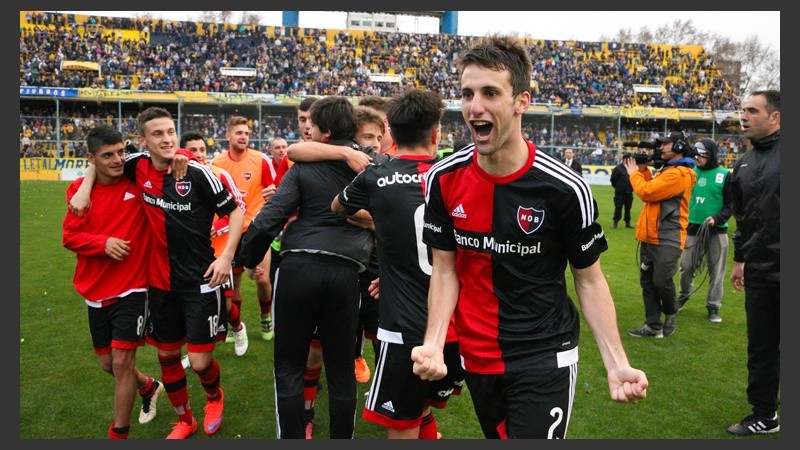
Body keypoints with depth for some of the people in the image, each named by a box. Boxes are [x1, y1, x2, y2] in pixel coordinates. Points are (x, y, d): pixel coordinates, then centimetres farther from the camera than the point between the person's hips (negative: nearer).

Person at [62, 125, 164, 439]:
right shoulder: (79, 189, -2)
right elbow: (69, 236, -1)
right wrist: (103, 242, -19)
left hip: (132, 288, -5)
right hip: (95, 291, 5)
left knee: (122, 362, -5)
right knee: (108, 363, 17)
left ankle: (118, 434, 16)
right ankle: (149, 387, 48)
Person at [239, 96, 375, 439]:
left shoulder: (303, 168, -2)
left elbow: (268, 220, -6)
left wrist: (250, 260, 7)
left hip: (299, 267, -2)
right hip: (346, 272, 3)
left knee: (289, 366, 12)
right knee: (341, 369, 14)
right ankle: (342, 438, 26)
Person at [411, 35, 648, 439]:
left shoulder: (565, 188, -18)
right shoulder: (443, 180, -9)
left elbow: (589, 280, -5)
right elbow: (446, 270, -1)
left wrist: (616, 364, -14)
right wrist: (433, 343, -15)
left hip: (545, 359, -3)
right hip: (475, 357, 4)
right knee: (496, 435, 23)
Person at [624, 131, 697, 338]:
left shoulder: (680, 173, -14)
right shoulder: (666, 170, 18)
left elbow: (646, 192, -18)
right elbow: (651, 190, 20)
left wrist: (634, 173, -3)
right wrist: (643, 169, 10)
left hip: (667, 239, -9)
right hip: (650, 236, 9)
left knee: (661, 281, -9)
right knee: (647, 282, 8)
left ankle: (671, 313, 19)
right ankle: (653, 326, 14)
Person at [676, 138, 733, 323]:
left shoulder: (725, 175, -5)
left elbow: (731, 205, -2)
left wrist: (717, 219, -17)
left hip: (717, 231, -2)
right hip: (693, 229, 3)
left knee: (716, 271, 4)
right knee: (687, 267, 6)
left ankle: (713, 306, 16)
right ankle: (684, 295, 31)